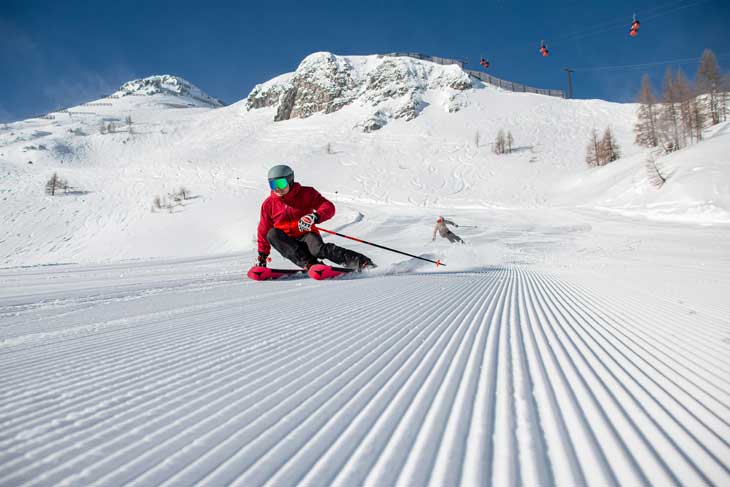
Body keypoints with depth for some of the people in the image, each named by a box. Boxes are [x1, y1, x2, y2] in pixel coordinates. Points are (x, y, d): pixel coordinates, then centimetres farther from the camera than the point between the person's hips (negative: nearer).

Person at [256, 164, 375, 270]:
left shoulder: (306, 193, -4)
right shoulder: (268, 204, 4)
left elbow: (329, 207, -15)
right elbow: (263, 231, 14)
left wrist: (314, 217, -35)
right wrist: (262, 255, 14)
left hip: (306, 236, -3)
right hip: (287, 243, 4)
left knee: (317, 249, -37)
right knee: (272, 234, -28)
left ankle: (361, 262, -42)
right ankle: (309, 263, -38)